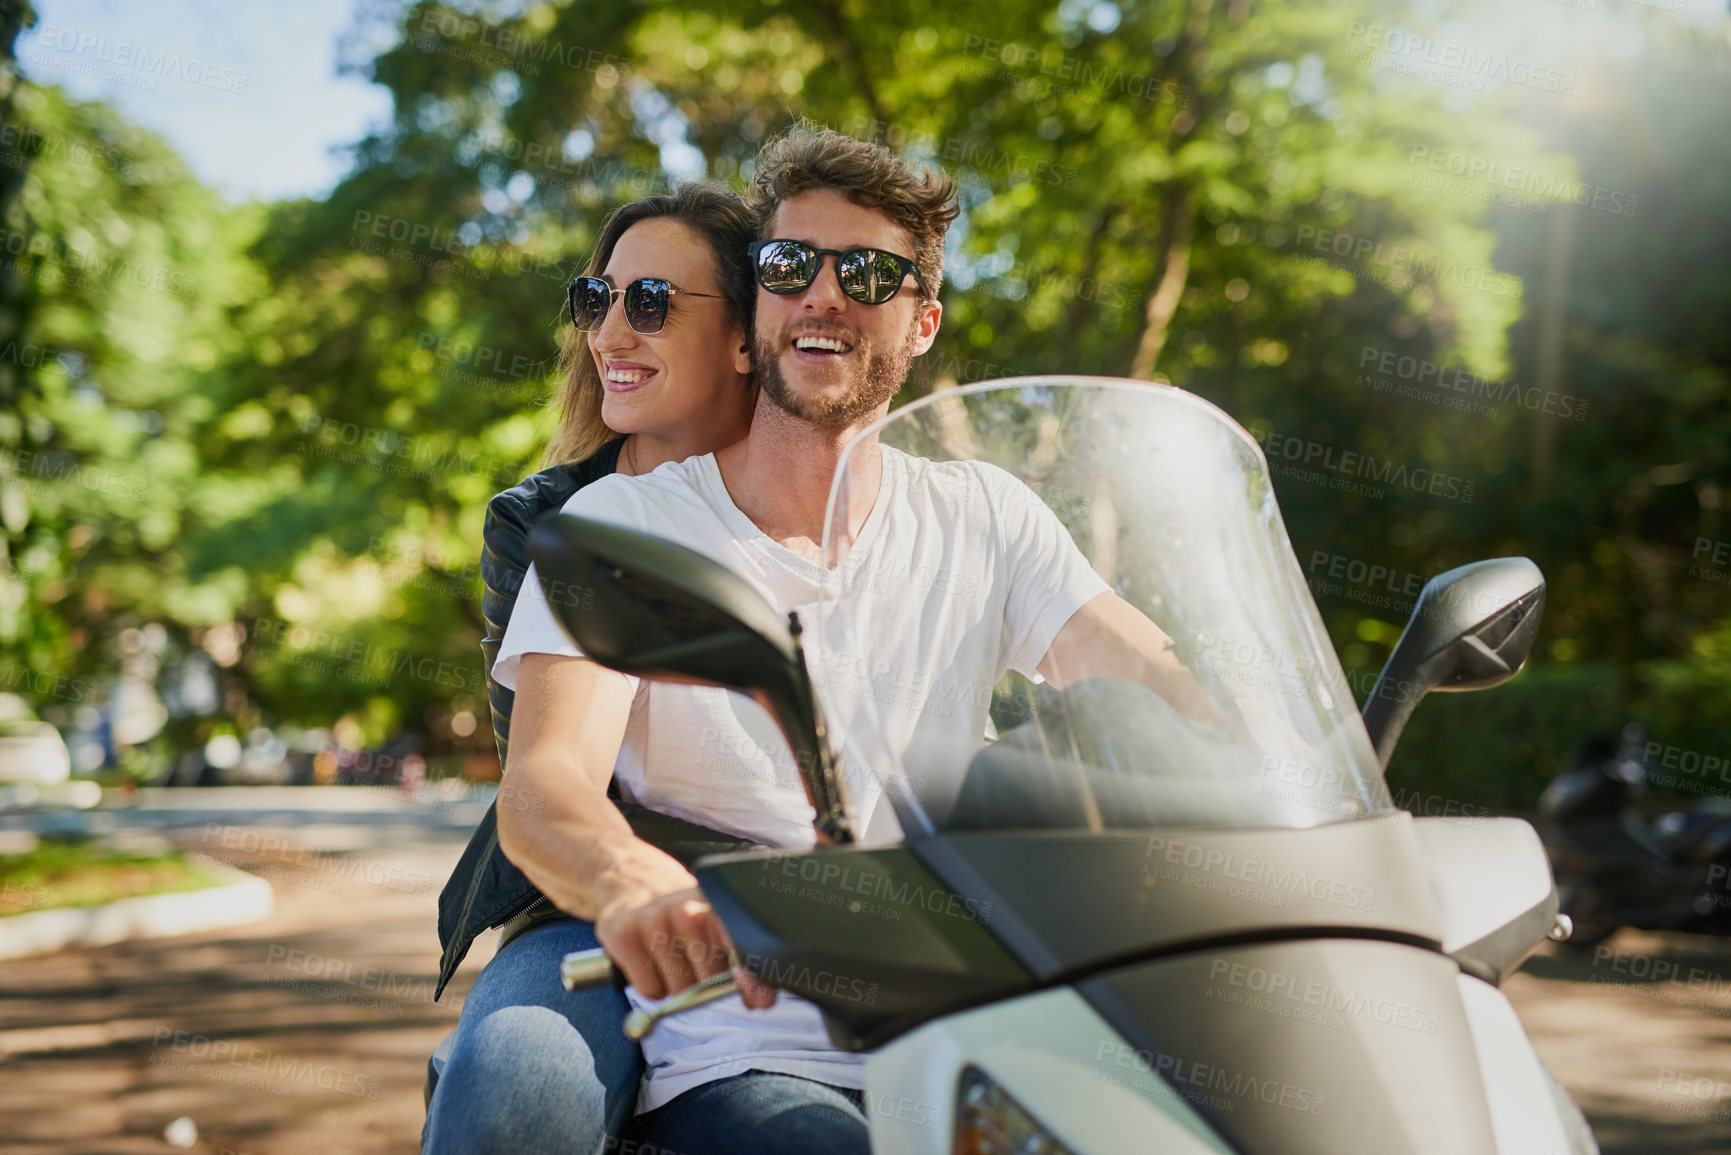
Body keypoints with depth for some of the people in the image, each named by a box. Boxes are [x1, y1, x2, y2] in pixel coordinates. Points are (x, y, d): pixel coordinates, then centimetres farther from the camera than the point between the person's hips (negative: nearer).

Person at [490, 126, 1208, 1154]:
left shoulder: (985, 517, 11)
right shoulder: (623, 522, 2)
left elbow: (1167, 687, -2)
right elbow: (543, 786, -12)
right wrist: (633, 876, -38)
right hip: (738, 1057, -3)